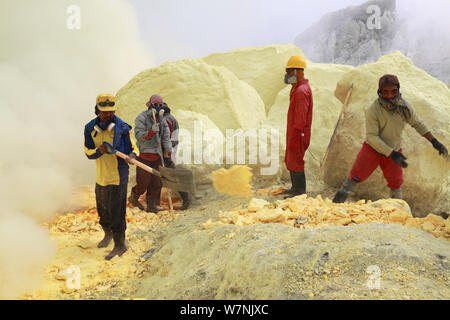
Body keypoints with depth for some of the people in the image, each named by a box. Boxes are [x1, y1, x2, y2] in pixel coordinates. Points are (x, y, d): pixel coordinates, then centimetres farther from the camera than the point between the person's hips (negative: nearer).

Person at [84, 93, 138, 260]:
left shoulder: (121, 127, -12)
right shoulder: (90, 128, 0)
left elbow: (133, 148, -4)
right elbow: (88, 152, 0)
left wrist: (131, 156, -28)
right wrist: (99, 151, -22)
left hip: (117, 176, -5)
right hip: (100, 176, 6)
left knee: (116, 212, -3)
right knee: (102, 209, 21)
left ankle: (120, 245, 10)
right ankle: (108, 234, 47)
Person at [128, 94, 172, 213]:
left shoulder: (161, 120, 13)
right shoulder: (141, 118, -7)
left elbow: (166, 136, 9)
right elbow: (139, 135, -15)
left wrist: (167, 150, -1)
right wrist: (151, 131, -28)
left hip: (156, 156, 6)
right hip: (144, 155, -6)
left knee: (156, 183, 6)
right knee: (143, 182, -5)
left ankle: (151, 206, 16)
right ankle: (133, 197, 22)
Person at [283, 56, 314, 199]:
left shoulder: (302, 91, -19)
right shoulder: (298, 89, 15)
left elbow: (301, 117, -23)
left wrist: (294, 137, -23)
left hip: (298, 135, -10)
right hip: (293, 133, 10)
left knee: (295, 163, -4)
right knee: (289, 160, 18)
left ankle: (300, 192, 5)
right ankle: (295, 187, 29)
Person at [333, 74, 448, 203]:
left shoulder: (404, 107, -12)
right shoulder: (373, 110, -25)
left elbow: (418, 124, 5)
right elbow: (372, 137, -26)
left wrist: (434, 141, 2)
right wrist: (392, 154, -31)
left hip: (394, 151, 4)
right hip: (372, 149, -3)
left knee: (396, 183, 11)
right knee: (355, 176, -9)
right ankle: (337, 201, 6)